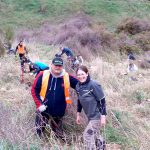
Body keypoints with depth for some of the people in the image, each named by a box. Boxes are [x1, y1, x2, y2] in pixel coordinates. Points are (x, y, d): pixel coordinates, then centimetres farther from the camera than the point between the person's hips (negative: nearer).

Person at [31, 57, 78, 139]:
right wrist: (39, 104, -12)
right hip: (43, 110, -1)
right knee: (39, 131, 10)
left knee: (58, 134, 16)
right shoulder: (43, 75, -11)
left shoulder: (67, 77, -7)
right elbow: (34, 90, -6)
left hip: (59, 112, 1)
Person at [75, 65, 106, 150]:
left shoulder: (93, 85, -21)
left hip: (97, 116, -7)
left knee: (88, 135, -9)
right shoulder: (78, 86, 0)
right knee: (95, 135, 20)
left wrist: (103, 116, -18)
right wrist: (78, 114, 17)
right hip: (90, 116, 7)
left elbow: (102, 100, -18)